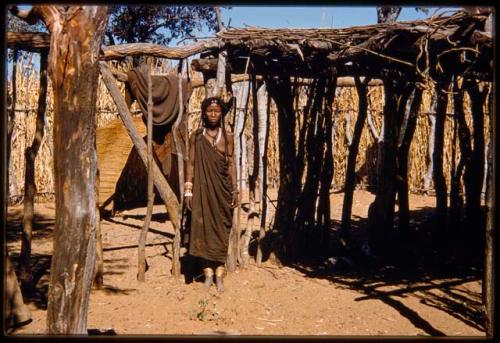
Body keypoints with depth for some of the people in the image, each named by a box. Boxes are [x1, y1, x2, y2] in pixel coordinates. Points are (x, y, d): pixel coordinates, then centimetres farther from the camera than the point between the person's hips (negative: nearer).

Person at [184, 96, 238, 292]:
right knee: (202, 228, -1)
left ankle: (219, 275, 6)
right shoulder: (196, 137, 4)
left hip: (222, 189, 0)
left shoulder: (227, 137, 5)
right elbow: (191, 164, 3)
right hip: (202, 189, 0)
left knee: (221, 230, 1)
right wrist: (188, 191, -3)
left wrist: (235, 190, 0)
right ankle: (208, 274, 7)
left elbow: (231, 164, 5)